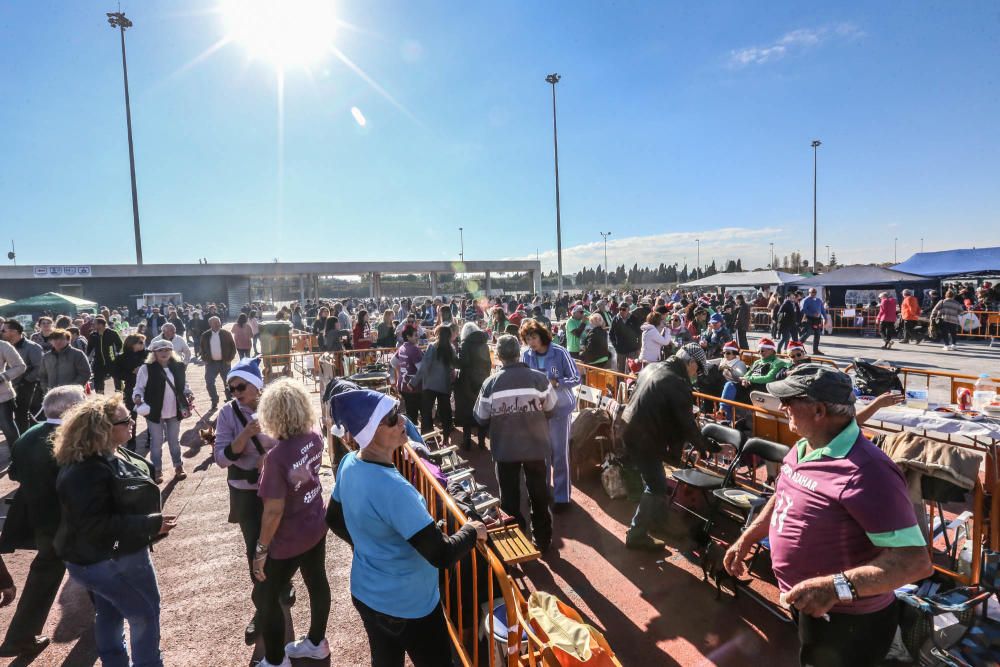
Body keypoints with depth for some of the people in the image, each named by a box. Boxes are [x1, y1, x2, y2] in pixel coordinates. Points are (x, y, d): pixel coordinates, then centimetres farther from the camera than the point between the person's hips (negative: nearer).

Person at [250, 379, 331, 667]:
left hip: (290, 539, -7)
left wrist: (261, 548, -12)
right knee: (317, 582, 23)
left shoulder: (277, 455, -30)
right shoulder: (314, 438, -10)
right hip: (317, 526, 7)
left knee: (265, 597, 16)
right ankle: (316, 642, 45)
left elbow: (274, 511, -24)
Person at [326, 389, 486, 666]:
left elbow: (334, 519, 9)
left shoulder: (348, 464, -9)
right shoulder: (393, 488, -35)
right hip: (408, 606, -7)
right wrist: (471, 531, -13)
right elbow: (441, 556, -31)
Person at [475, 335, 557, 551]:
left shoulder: (490, 383, -14)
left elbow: (481, 418, -4)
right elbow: (551, 408, 2)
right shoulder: (538, 378, -13)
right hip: (535, 446, 1)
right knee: (538, 493, 18)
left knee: (509, 496, 15)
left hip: (504, 449, -1)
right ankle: (542, 539, 30)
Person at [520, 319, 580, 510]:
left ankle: (562, 496, 19)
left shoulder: (560, 352, -16)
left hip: (560, 408, -4)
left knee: (560, 454, 4)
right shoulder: (526, 355, -5)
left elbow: (576, 378, -11)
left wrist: (557, 383, -25)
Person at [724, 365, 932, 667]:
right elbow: (784, 497, 13)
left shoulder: (865, 472, -32)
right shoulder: (803, 446, -3)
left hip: (847, 624, -7)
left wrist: (837, 587, -40)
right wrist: (746, 539, 13)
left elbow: (915, 559, -31)